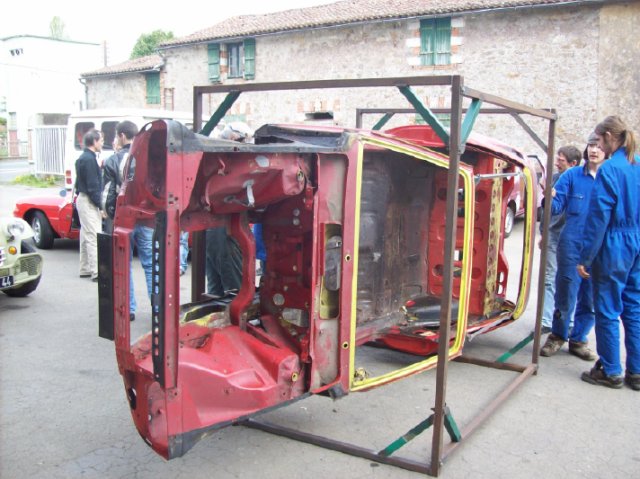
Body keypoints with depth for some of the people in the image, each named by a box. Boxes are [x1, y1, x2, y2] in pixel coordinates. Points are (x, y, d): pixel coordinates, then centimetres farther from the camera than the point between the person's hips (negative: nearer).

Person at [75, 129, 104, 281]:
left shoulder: (82, 158, 15)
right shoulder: (89, 159, -17)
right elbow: (92, 185, -20)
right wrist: (100, 206, -19)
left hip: (83, 199, 11)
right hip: (89, 201, -11)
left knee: (86, 235, 15)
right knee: (94, 236, -11)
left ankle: (85, 269, 22)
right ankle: (96, 272, -13)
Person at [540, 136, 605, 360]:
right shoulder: (571, 176, 1)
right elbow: (557, 206, -1)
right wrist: (550, 199, -23)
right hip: (572, 246, -1)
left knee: (591, 299, 9)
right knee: (566, 296, 6)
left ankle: (579, 339, 27)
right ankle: (558, 335, 27)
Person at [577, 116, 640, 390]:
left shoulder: (610, 169, -15)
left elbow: (599, 217, -16)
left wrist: (585, 258, -12)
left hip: (613, 250, -7)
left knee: (607, 311, 4)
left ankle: (610, 371, 14)